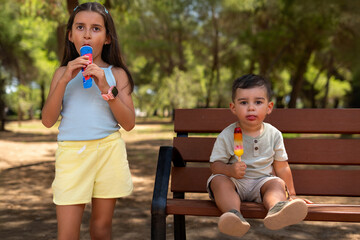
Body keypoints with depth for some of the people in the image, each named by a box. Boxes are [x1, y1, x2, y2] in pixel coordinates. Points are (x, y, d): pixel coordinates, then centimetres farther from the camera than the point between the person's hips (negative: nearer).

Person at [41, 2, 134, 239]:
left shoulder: (116, 74, 6)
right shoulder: (63, 72, 9)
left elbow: (129, 123, -3)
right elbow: (48, 120, -1)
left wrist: (106, 88, -14)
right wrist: (65, 80, -10)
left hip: (108, 152, 0)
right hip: (71, 152, 0)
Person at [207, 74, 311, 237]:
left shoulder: (273, 135, 3)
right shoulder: (226, 136, -5)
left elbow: (281, 167, 11)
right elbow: (215, 164, -4)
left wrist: (291, 195, 13)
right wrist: (230, 170, -26)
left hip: (262, 182, 1)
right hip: (234, 181, -1)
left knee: (277, 183, -27)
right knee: (219, 180, -29)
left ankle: (277, 209, -60)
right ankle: (233, 214, -53)